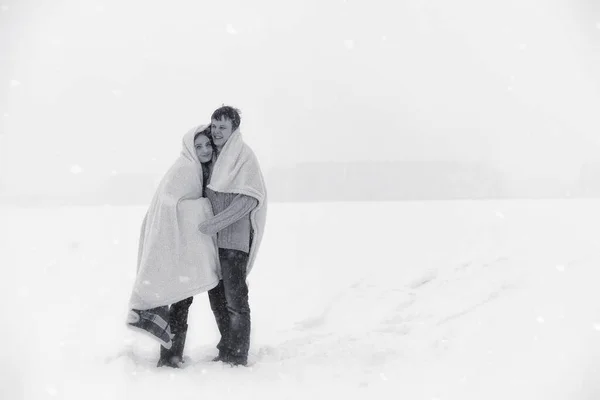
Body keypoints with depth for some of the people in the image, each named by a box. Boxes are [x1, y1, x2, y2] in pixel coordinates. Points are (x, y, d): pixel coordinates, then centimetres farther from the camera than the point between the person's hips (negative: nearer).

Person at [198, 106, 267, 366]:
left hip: (234, 239, -7)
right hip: (212, 239, 8)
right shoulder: (212, 157, 14)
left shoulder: (244, 156, -8)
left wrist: (214, 223, -23)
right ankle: (226, 352, 24)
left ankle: (238, 358, 3)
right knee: (217, 297, 13)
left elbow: (249, 198, -18)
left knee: (235, 298, -5)